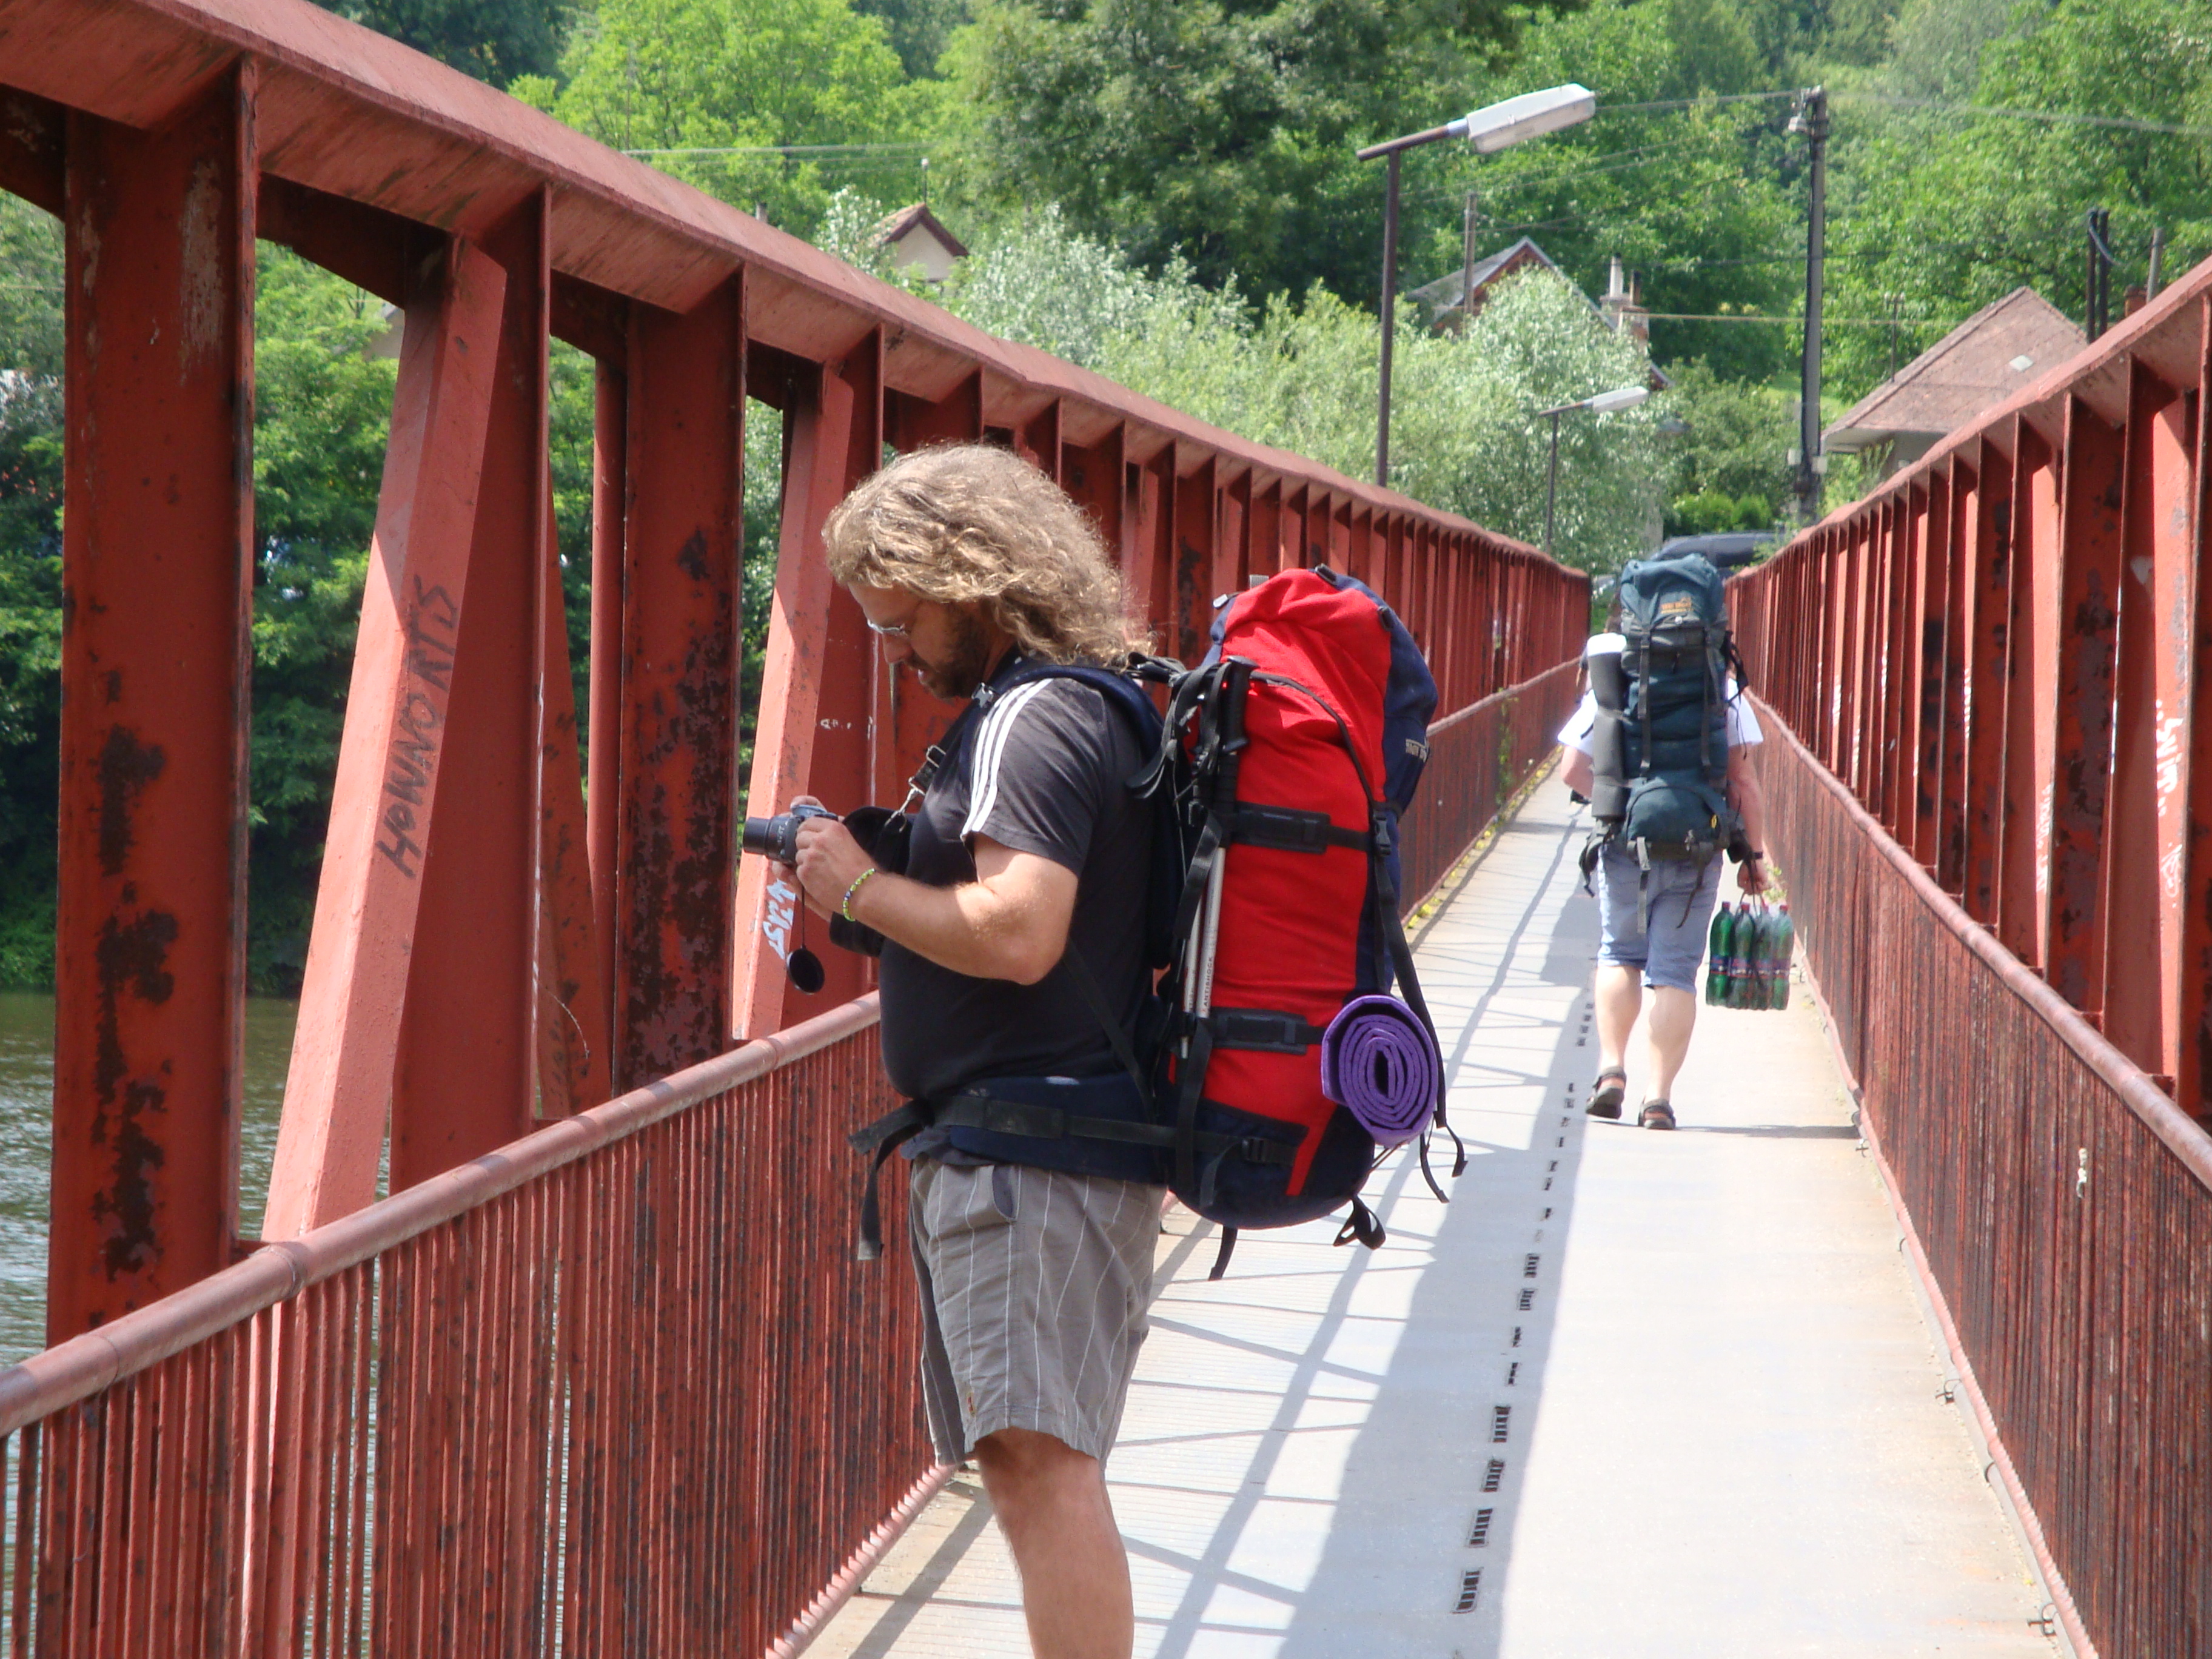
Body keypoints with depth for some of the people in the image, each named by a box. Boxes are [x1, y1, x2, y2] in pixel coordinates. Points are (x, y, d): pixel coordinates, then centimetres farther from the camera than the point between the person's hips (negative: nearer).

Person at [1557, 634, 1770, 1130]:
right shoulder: (1723, 689, 0)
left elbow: (1572, 771, 1)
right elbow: (1742, 779, -3)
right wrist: (1754, 853, 3)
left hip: (1625, 845, 0)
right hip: (1695, 852, 0)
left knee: (1619, 955, 19)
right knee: (1675, 973, 3)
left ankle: (1611, 1067, 4)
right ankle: (1658, 1095, -3)